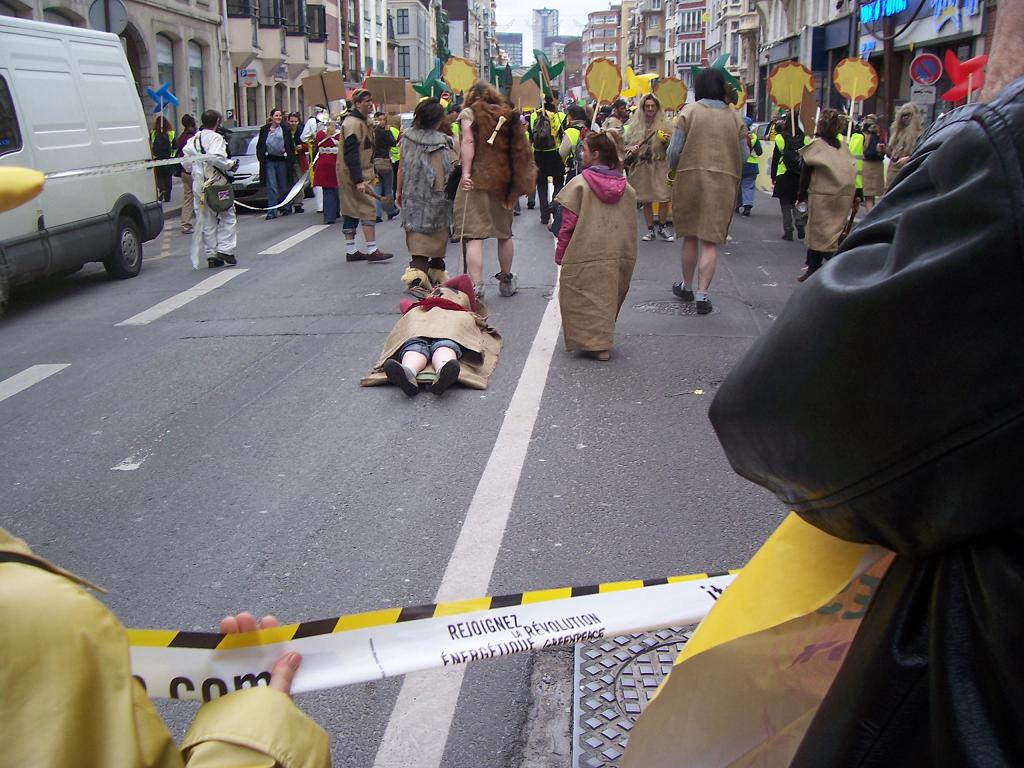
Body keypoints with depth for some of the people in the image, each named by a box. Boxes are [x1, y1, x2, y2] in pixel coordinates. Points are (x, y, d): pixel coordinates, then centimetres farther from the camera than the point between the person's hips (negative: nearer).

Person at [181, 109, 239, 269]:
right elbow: (216, 158, -24)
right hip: (215, 183, -6)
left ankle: (211, 255, 11)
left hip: (198, 184, 6)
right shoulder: (216, 137, -10)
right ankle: (225, 250, -5)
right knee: (227, 216, 5)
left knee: (206, 220, 10)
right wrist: (230, 164, -10)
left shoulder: (193, 139, 12)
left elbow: (184, 161, 10)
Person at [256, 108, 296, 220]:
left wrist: (290, 159, -3)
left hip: (282, 160, 1)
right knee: (272, 186, -6)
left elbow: (291, 146, 4)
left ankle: (285, 208, 25)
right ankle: (272, 211, -8)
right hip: (269, 161, -1)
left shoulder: (285, 130, 2)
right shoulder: (265, 130, 2)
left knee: (284, 186, 11)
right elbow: (259, 146, 7)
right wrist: (261, 157, -4)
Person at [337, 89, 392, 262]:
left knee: (351, 211, 11)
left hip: (361, 174, 10)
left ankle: (350, 251, 15)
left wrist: (370, 174, 21)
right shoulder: (352, 123, -16)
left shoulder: (364, 121, 17)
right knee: (368, 209, -11)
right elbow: (350, 153, -22)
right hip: (354, 175, -10)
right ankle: (371, 250, -10)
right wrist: (358, 180, -25)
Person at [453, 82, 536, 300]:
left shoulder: (469, 113, 2)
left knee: (473, 235, -9)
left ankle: (475, 286, -19)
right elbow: (520, 148, 8)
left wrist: (466, 172, -16)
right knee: (505, 232, 17)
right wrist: (518, 182, 12)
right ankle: (506, 281, 31)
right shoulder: (507, 114, 13)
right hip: (504, 181, 5)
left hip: (477, 179, -5)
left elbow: (468, 141, -13)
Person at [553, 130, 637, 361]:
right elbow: (631, 226, 9)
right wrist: (627, 257, 17)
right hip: (618, 256, 5)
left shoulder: (579, 184, -10)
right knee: (608, 297, 19)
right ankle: (603, 339, 28)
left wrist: (560, 254, 2)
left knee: (586, 299, 6)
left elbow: (568, 224, -9)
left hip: (585, 256, -5)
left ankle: (595, 344, 0)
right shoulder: (627, 188, 5)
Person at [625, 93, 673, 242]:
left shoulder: (665, 124, 1)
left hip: (660, 167, -2)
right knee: (646, 200, 6)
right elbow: (627, 143, 12)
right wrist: (631, 150, -8)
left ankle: (661, 228, 10)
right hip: (641, 167, 2)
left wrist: (667, 141, -16)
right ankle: (651, 230, 16)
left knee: (663, 198, -6)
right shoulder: (635, 125, 6)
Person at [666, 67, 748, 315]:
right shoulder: (735, 116, 2)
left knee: (690, 237, 15)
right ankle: (702, 294, -5)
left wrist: (674, 170, 13)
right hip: (724, 183, 0)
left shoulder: (689, 111, -4)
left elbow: (675, 149, -5)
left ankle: (687, 286, 29)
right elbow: (743, 155, 4)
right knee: (710, 241, 2)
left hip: (690, 177, 0)